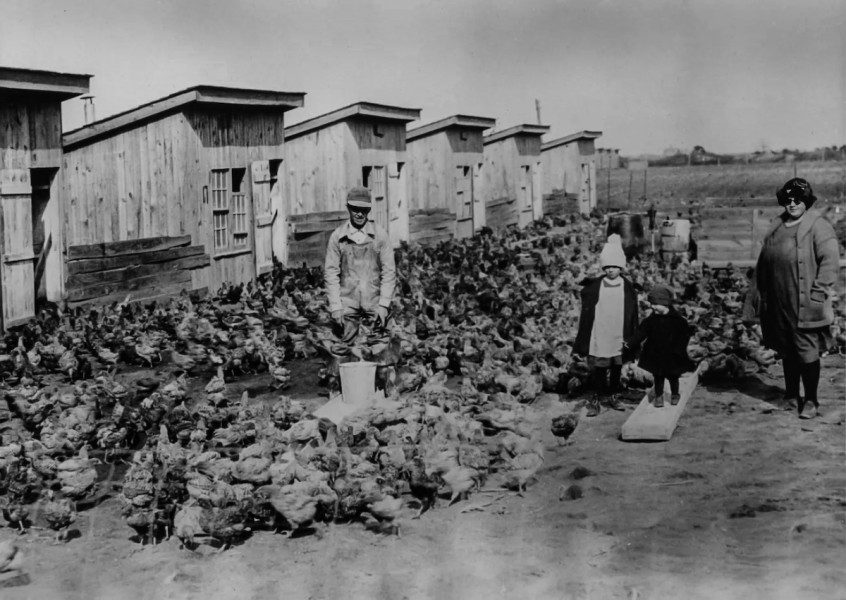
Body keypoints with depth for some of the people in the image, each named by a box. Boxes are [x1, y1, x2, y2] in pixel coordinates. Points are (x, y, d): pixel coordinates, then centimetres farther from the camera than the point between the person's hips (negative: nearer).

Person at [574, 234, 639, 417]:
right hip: (598, 338, -2)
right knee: (598, 369, 2)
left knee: (617, 368, 11)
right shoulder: (593, 287, -5)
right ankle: (596, 399, 13)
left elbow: (633, 316, 6)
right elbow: (586, 314, -2)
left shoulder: (628, 288, 0)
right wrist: (583, 342, -4)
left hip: (619, 339, 2)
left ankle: (612, 396, 27)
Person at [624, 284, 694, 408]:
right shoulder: (651, 320, -4)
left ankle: (675, 395, 33)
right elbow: (641, 333, -6)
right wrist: (630, 343, -18)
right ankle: (658, 396, 24)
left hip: (672, 356, -1)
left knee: (673, 376, 14)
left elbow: (686, 334, -5)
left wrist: (678, 349, -12)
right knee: (658, 376, 10)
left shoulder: (677, 320, -11)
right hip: (655, 355, 2)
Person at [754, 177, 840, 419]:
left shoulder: (818, 226, -7)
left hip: (805, 306, -6)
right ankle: (791, 396, 26)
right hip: (778, 304, 6)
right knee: (787, 351, 14)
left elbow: (829, 261, -13)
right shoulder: (777, 227, 14)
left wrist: (818, 293, -17)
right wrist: (763, 293, 13)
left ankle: (811, 401, 7)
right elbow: (763, 263, 18)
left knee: (807, 352, -3)